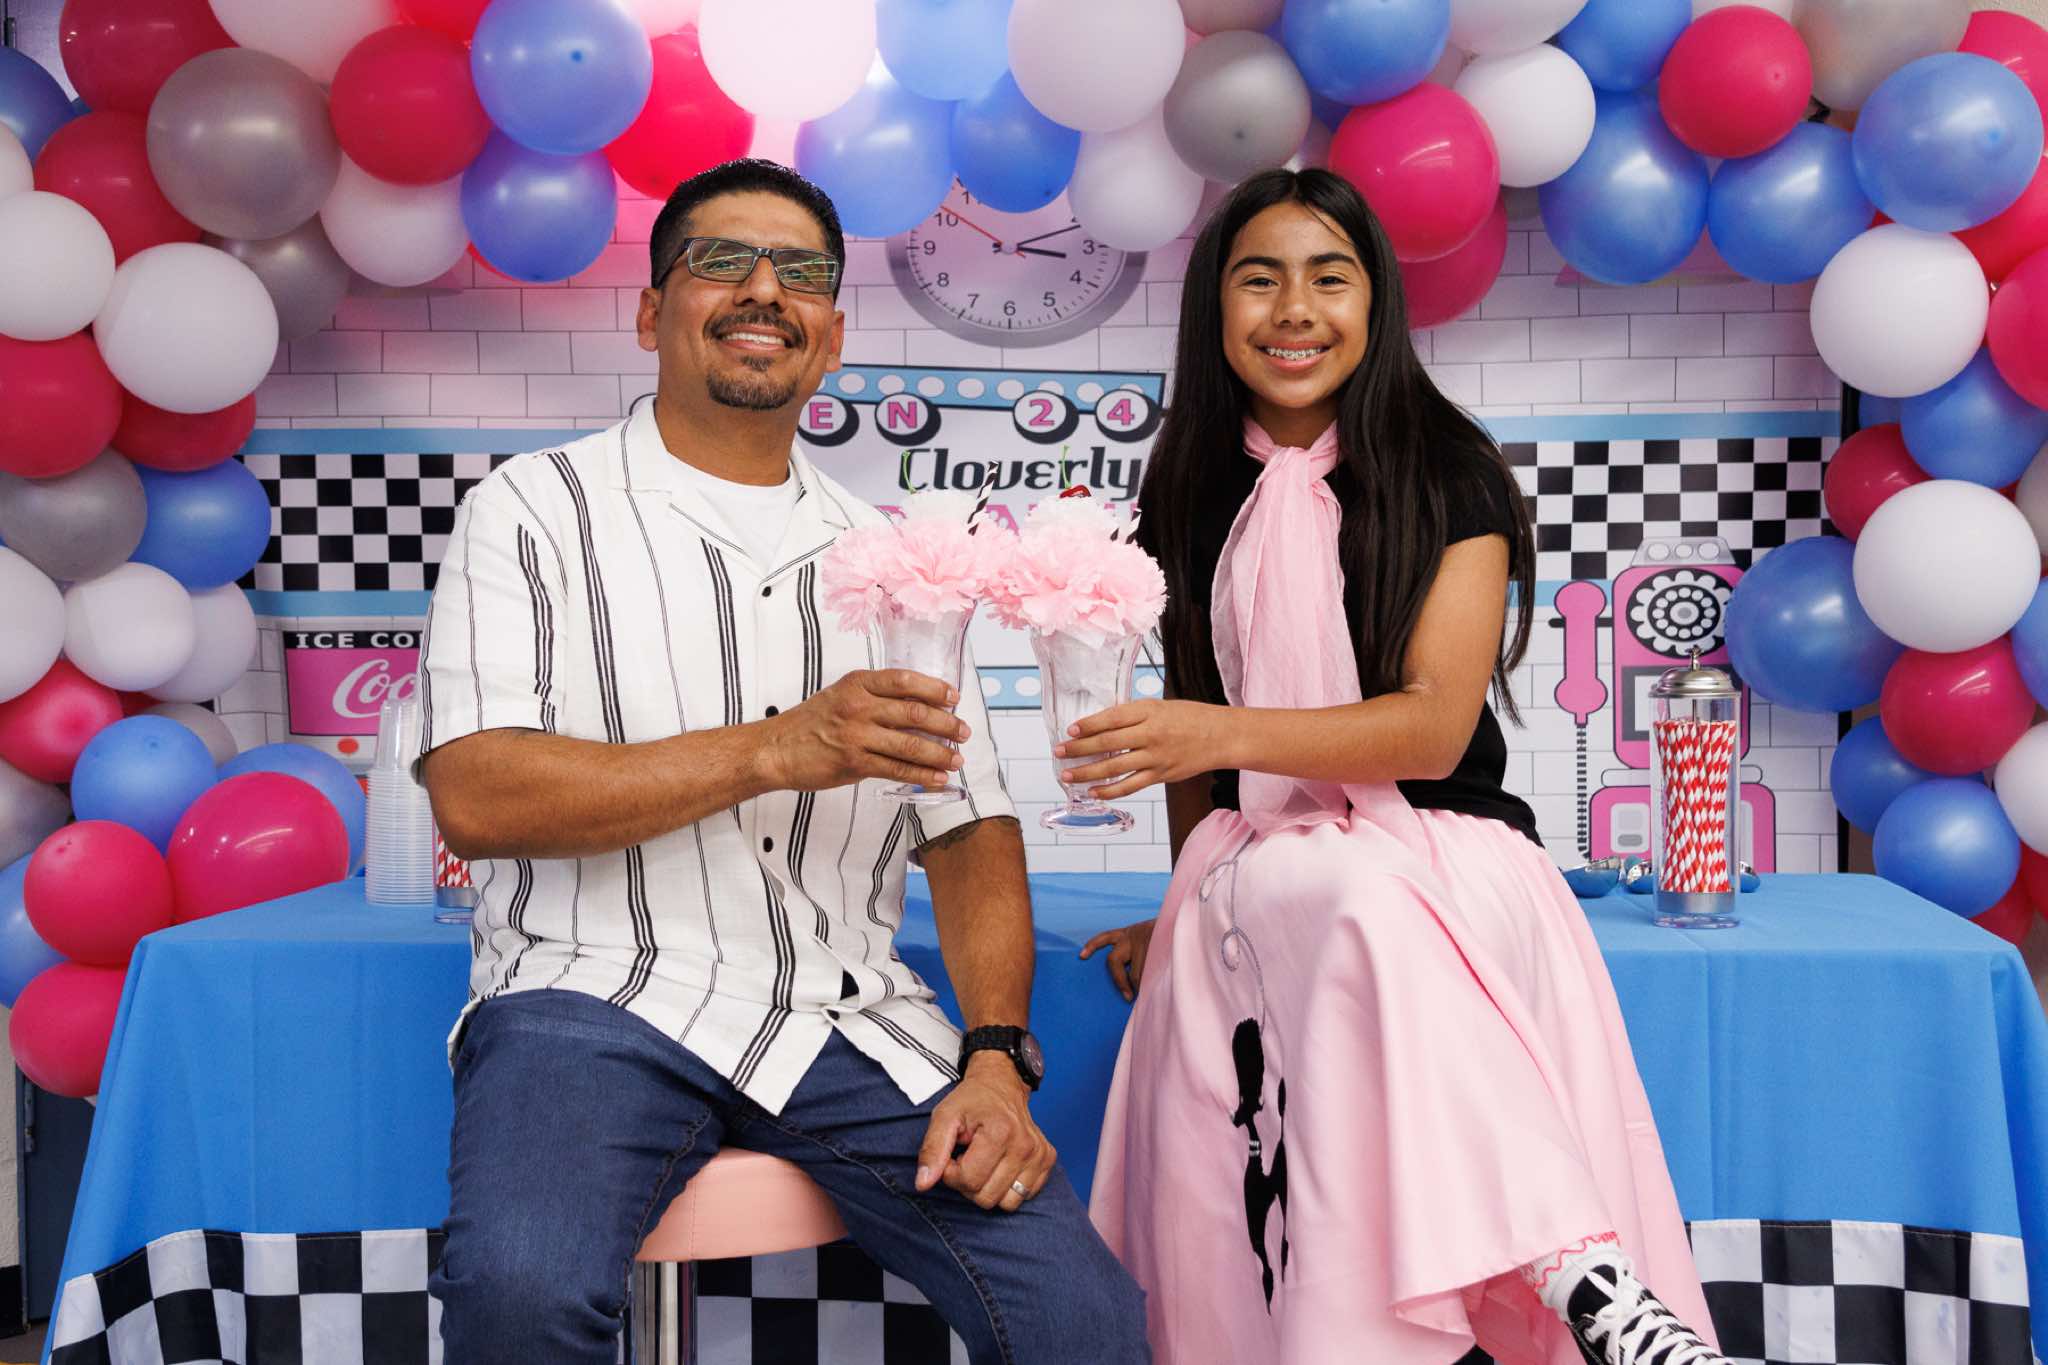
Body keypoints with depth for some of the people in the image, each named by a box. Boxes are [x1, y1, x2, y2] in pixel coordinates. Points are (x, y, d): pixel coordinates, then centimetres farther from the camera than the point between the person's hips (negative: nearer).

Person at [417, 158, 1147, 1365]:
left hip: (849, 1016, 3)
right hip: (599, 995, -2)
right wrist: (773, 750, -17)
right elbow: (474, 794, -9)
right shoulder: (539, 509, 5)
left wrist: (995, 1060, -5)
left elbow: (974, 833, 11)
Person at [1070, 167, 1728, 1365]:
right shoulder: (1192, 497, 12)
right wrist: (1186, 903, 14)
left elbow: (1435, 724, -12)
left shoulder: (1448, 473, 0)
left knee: (1364, 908, -40)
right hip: (1255, 878, 3)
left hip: (1439, 858, -2)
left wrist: (1229, 734, -26)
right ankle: (1576, 1259, -32)